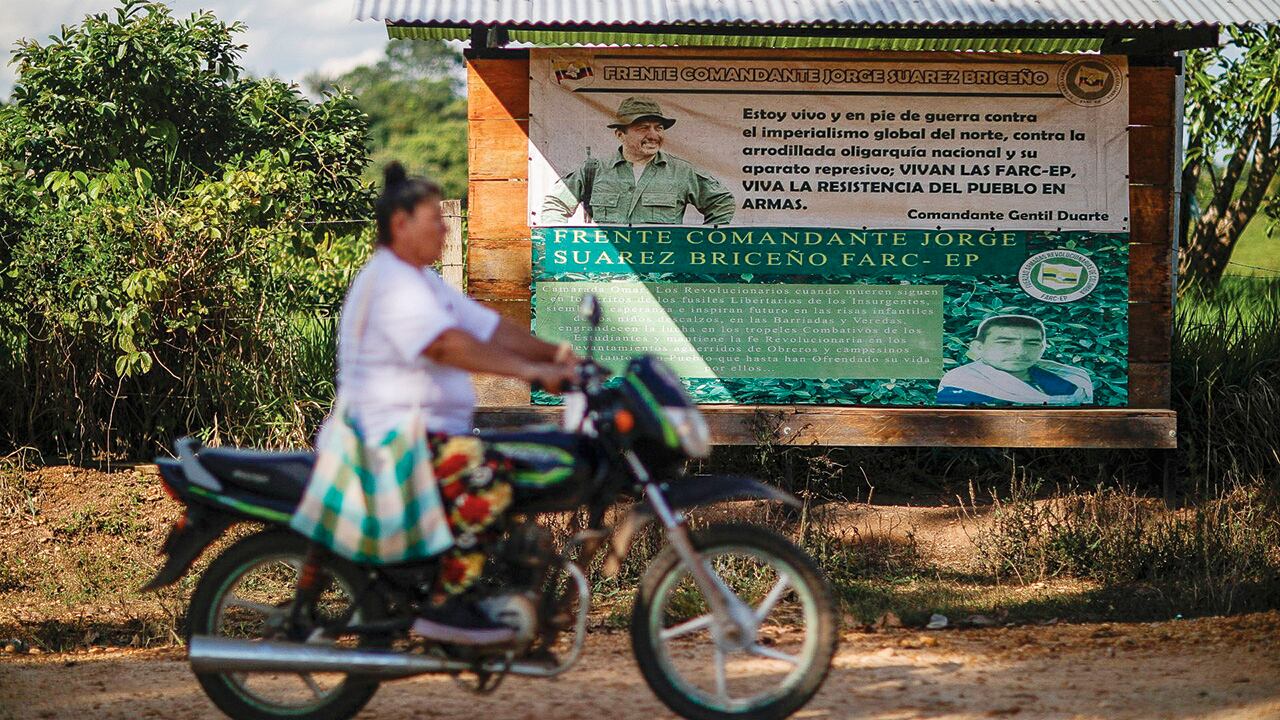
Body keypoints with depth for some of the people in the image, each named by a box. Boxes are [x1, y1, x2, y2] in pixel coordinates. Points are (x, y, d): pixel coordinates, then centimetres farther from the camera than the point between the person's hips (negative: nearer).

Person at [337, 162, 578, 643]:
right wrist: (529, 370, -35)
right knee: (486, 477, -32)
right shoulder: (392, 283, -14)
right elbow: (446, 345, -28)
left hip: (432, 428, 11)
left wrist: (552, 354, 3)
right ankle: (446, 605, -29)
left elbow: (488, 327, 17)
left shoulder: (423, 282, 22)